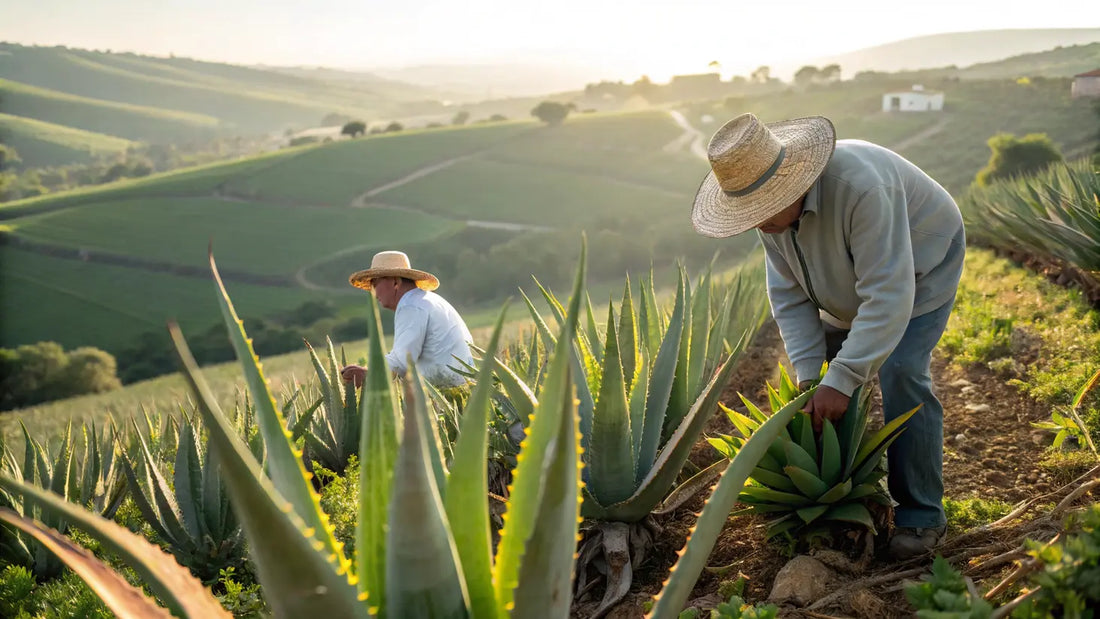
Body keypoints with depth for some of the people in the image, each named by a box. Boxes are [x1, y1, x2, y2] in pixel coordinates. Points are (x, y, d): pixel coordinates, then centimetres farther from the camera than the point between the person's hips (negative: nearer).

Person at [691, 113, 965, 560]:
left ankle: (921, 514, -8)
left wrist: (841, 381, -45)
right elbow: (789, 294, -13)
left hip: (921, 263, -7)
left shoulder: (861, 187, -42)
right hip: (854, 273, 7)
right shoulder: (769, 205, -18)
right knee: (828, 367, 1)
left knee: (900, 373, -20)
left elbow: (888, 297, -43)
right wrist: (809, 376, -21)